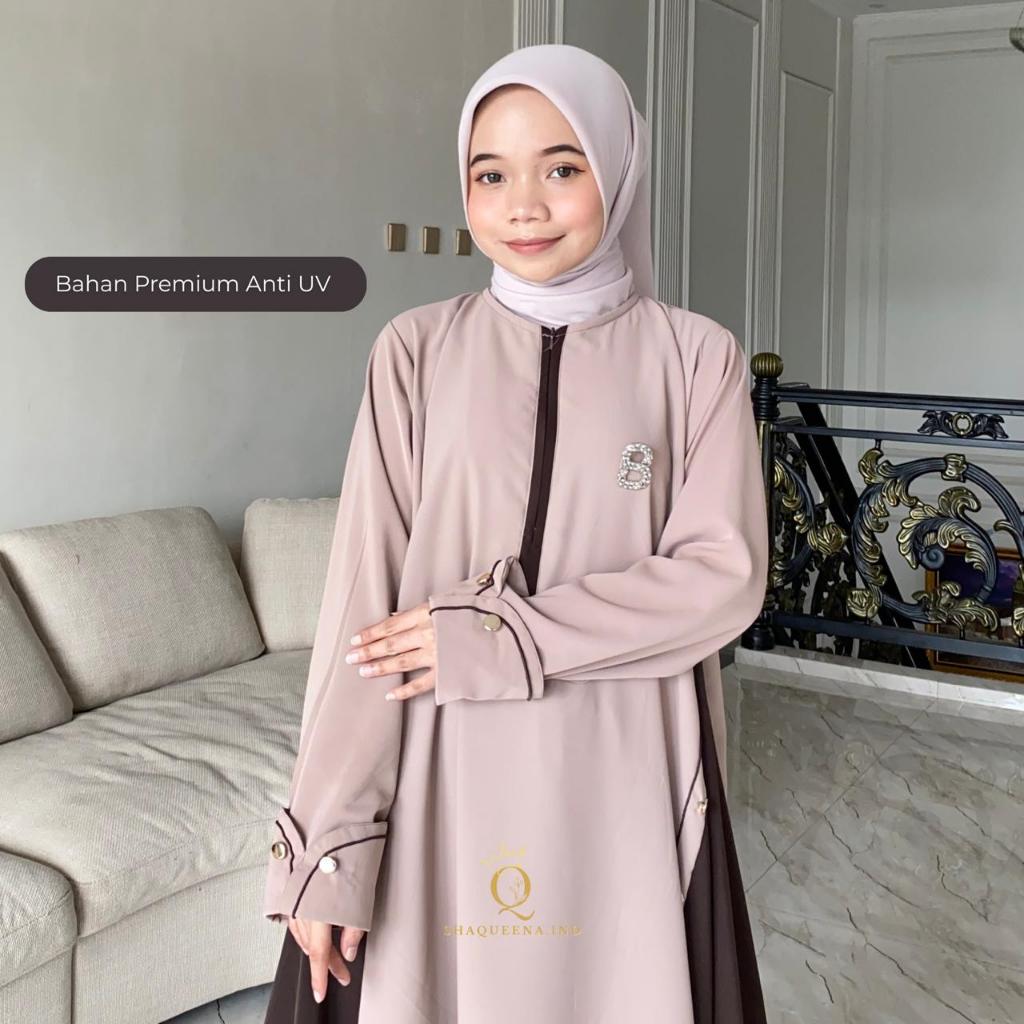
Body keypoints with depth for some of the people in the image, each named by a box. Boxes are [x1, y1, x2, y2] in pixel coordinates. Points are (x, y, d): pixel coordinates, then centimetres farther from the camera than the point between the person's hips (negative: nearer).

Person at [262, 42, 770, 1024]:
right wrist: (325, 836, -9)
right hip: (441, 771, 1)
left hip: (620, 772, 0)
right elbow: (363, 597, -5)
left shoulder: (695, 355, -1)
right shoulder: (417, 349, -1)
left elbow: (724, 575, -7)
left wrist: (502, 635, -15)